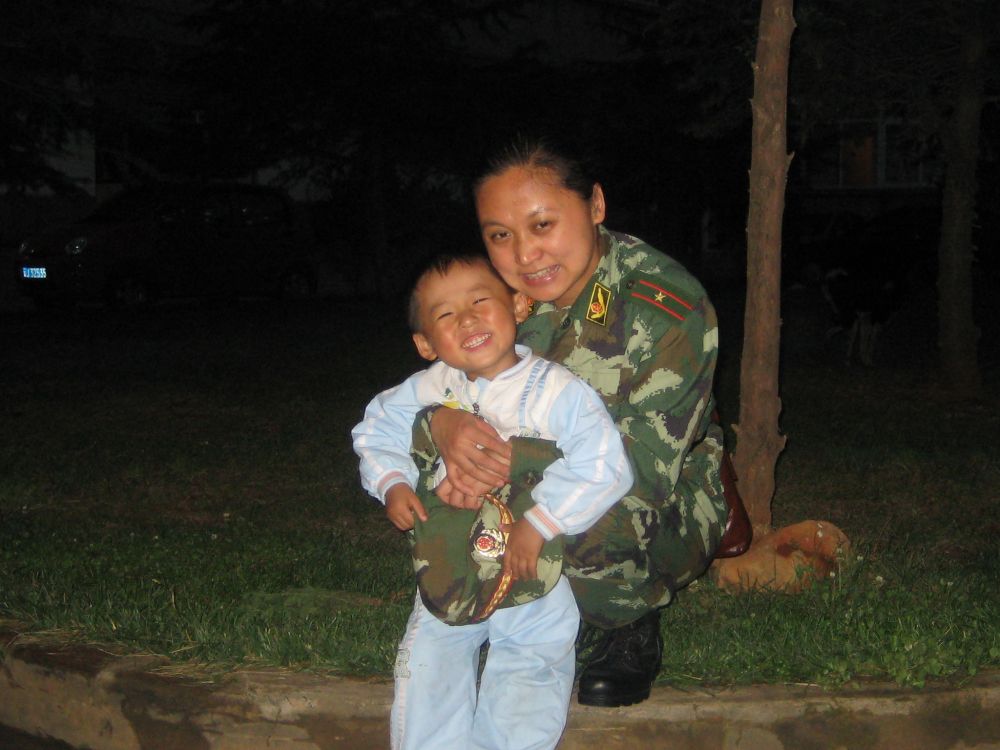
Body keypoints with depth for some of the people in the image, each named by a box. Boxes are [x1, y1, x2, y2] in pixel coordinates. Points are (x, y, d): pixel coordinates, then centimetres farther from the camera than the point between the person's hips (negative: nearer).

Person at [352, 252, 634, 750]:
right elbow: (378, 430, 12)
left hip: (533, 583, -3)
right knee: (426, 673, 1)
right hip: (447, 578, 4)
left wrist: (538, 523, -25)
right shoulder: (426, 390, -2)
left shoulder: (560, 391, -16)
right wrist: (391, 484, -6)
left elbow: (603, 468, -23)